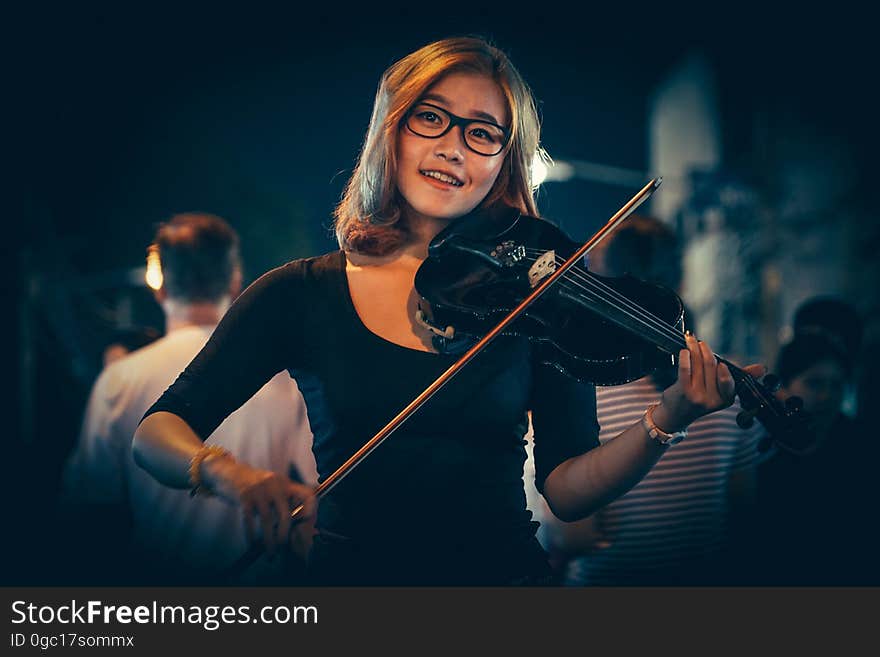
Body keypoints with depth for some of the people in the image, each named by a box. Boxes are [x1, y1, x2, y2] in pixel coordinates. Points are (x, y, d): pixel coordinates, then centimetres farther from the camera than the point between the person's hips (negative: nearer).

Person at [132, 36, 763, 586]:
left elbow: (566, 488, 0)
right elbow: (158, 430, 0)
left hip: (506, 571, 0)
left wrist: (664, 424, -17)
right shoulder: (301, 294, 2)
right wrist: (221, 469, -21)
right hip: (350, 572, 0)